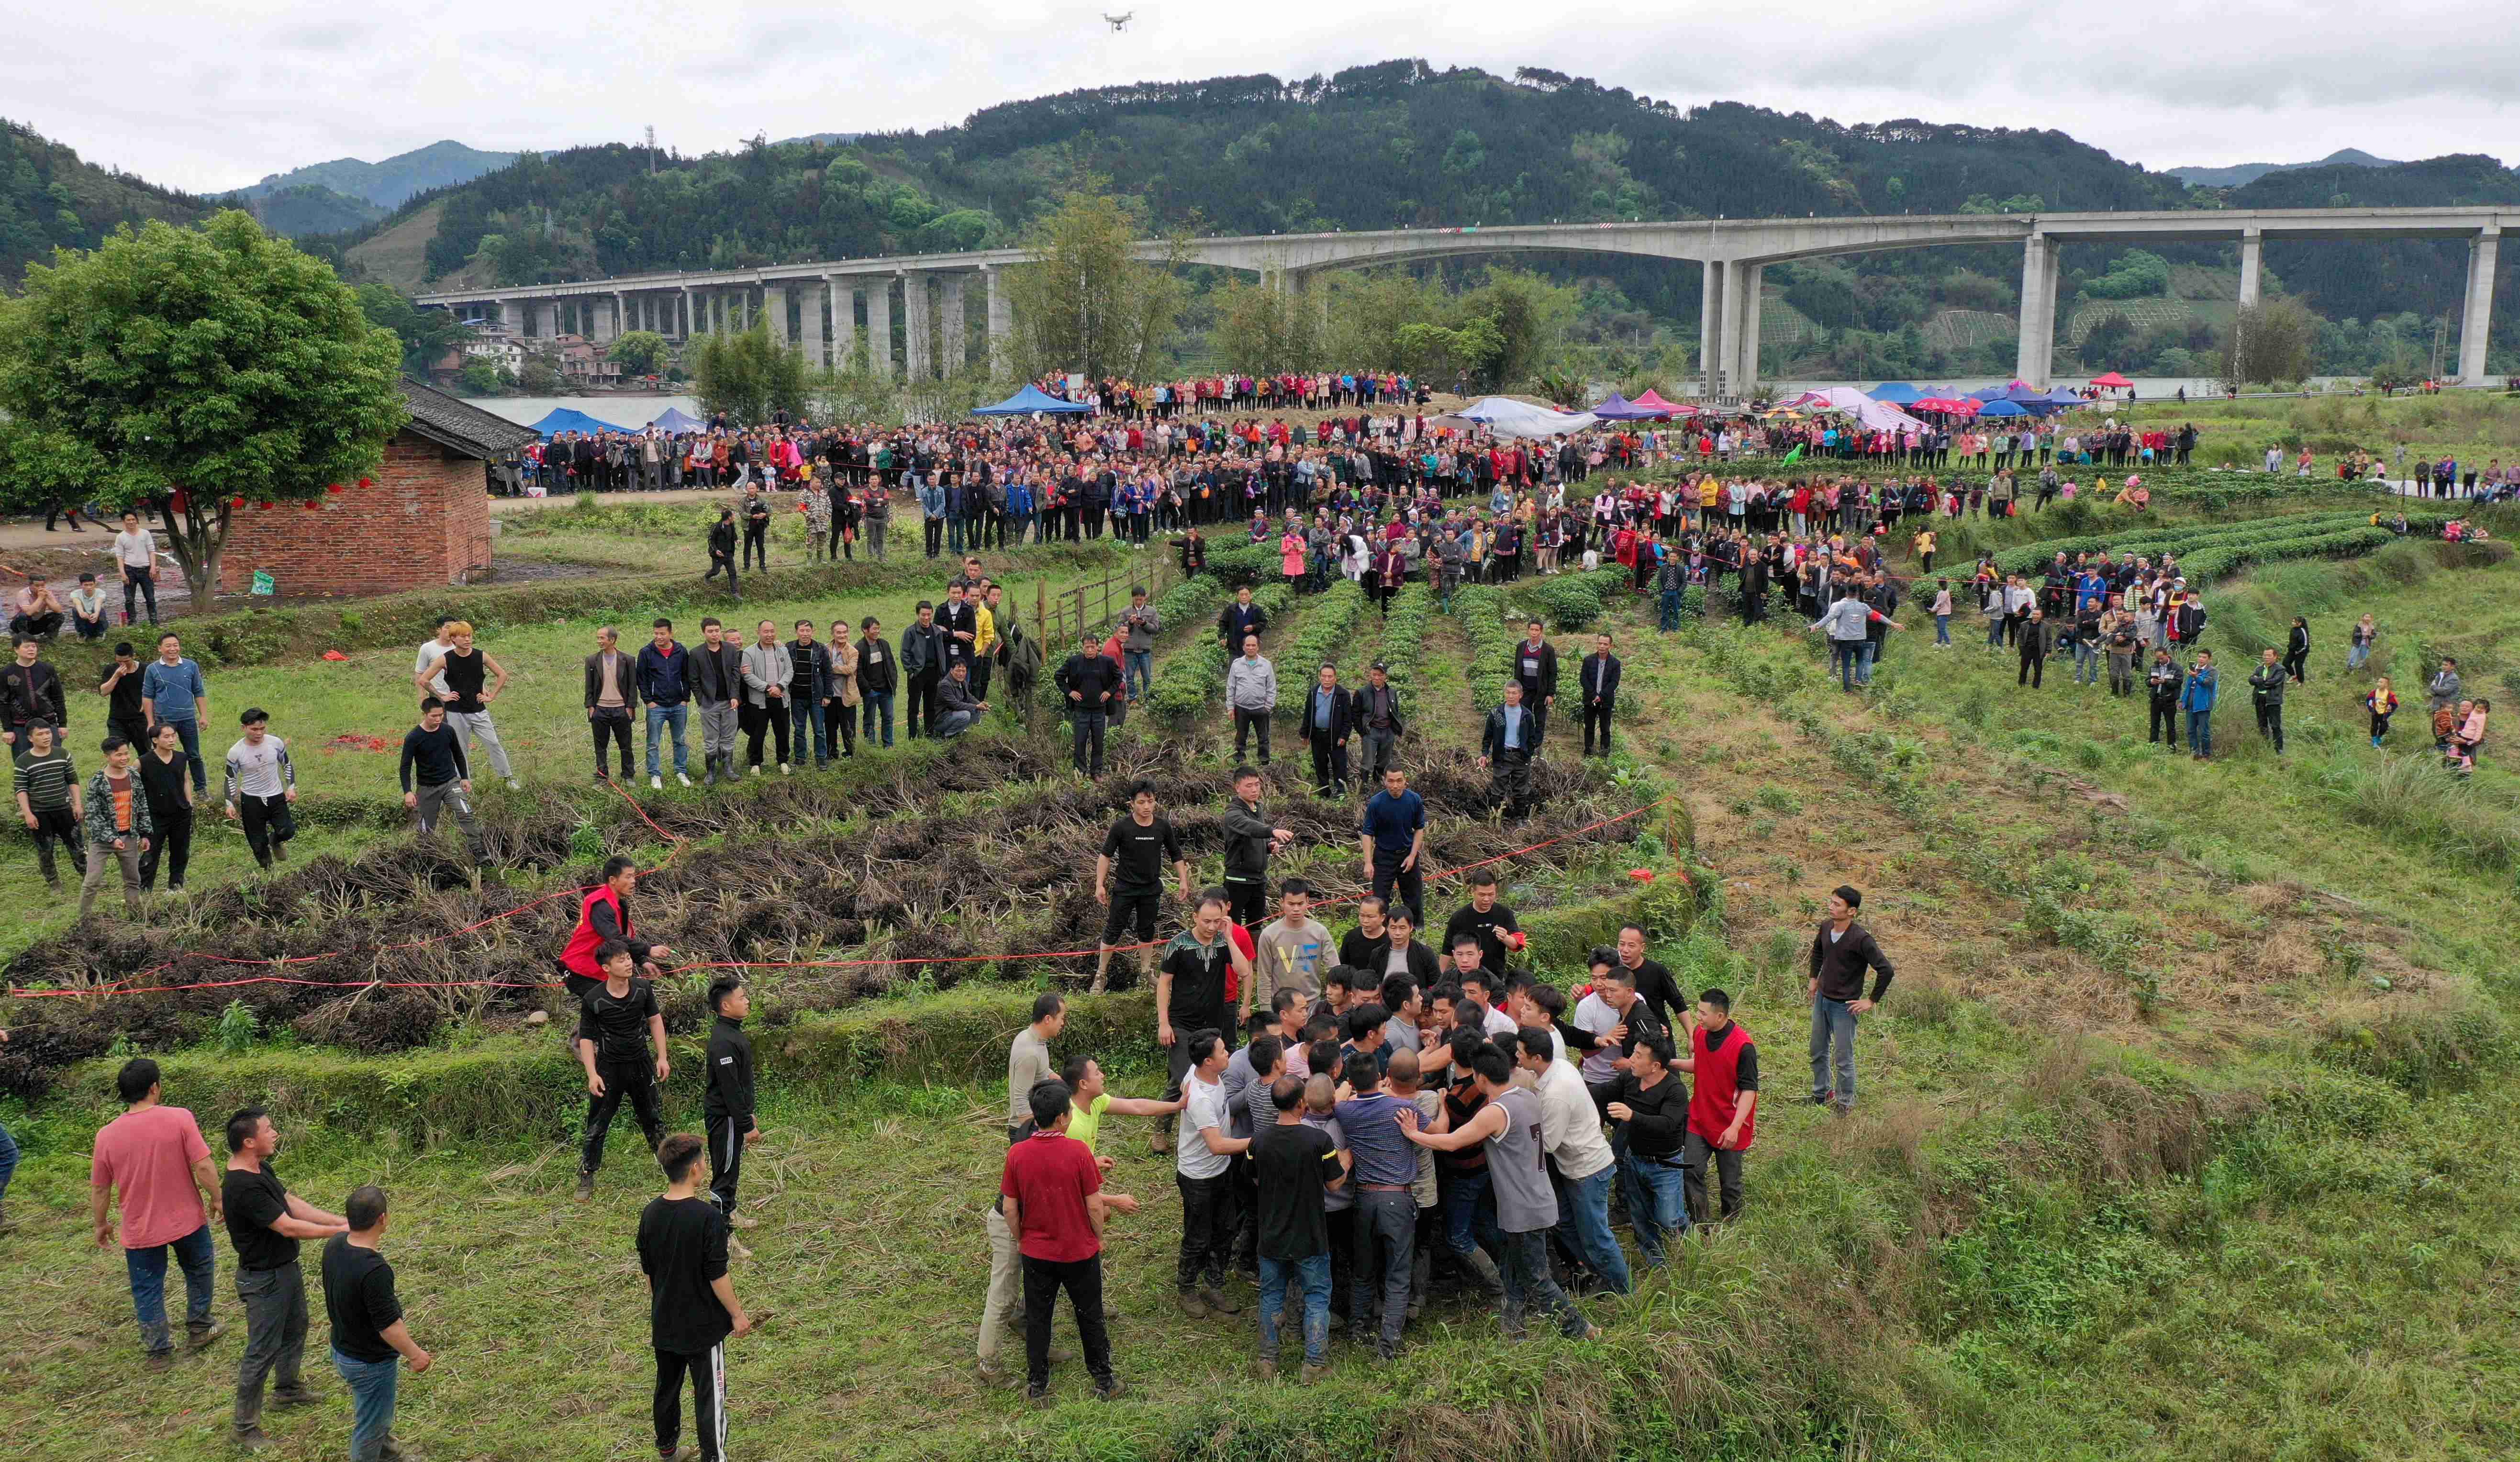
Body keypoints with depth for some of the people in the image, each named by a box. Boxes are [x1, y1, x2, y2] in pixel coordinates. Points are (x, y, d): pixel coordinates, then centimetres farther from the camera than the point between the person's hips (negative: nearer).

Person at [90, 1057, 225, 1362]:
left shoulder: (107, 1135, -10)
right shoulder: (180, 1119, -18)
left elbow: (99, 1189, 0)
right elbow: (204, 1167, -18)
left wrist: (102, 1224, 16)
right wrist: (217, 1199, -2)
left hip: (140, 1230, 1)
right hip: (187, 1220, -1)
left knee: (148, 1290, 17)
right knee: (199, 1270, 25)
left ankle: (159, 1350, 28)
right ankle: (199, 1329, 35)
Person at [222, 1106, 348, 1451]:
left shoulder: (261, 1170, 0)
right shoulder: (243, 1187, -32)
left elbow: (293, 1203, 4)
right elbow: (289, 1227, -28)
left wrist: (339, 1220, -3)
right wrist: (339, 1231, -18)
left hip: (287, 1267, 10)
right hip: (264, 1279, -10)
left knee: (295, 1329, 27)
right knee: (262, 1351, 2)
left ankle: (287, 1390, 48)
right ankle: (246, 1427, 17)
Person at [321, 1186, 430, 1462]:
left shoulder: (334, 1246, -12)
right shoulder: (374, 1270, -38)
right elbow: (388, 1325, -27)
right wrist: (415, 1354, -13)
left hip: (342, 1350, 9)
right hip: (369, 1364, -9)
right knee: (370, 1427, 16)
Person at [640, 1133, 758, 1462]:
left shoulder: (650, 1213, -5)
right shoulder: (708, 1216, -24)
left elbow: (648, 1270, 6)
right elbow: (717, 1276, -20)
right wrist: (737, 1314, -7)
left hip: (664, 1323, 6)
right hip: (703, 1324, -6)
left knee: (667, 1387, 23)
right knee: (710, 1395, 6)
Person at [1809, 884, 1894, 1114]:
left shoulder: (1861, 939, -24)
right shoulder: (1825, 927, -3)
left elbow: (1886, 970, -24)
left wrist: (1872, 1001, -17)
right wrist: (1814, 979, 16)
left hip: (1844, 1005, -7)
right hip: (1822, 998, 7)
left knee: (1843, 1058, 4)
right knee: (1818, 1052, 20)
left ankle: (1845, 1103, 22)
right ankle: (1821, 1093, 39)